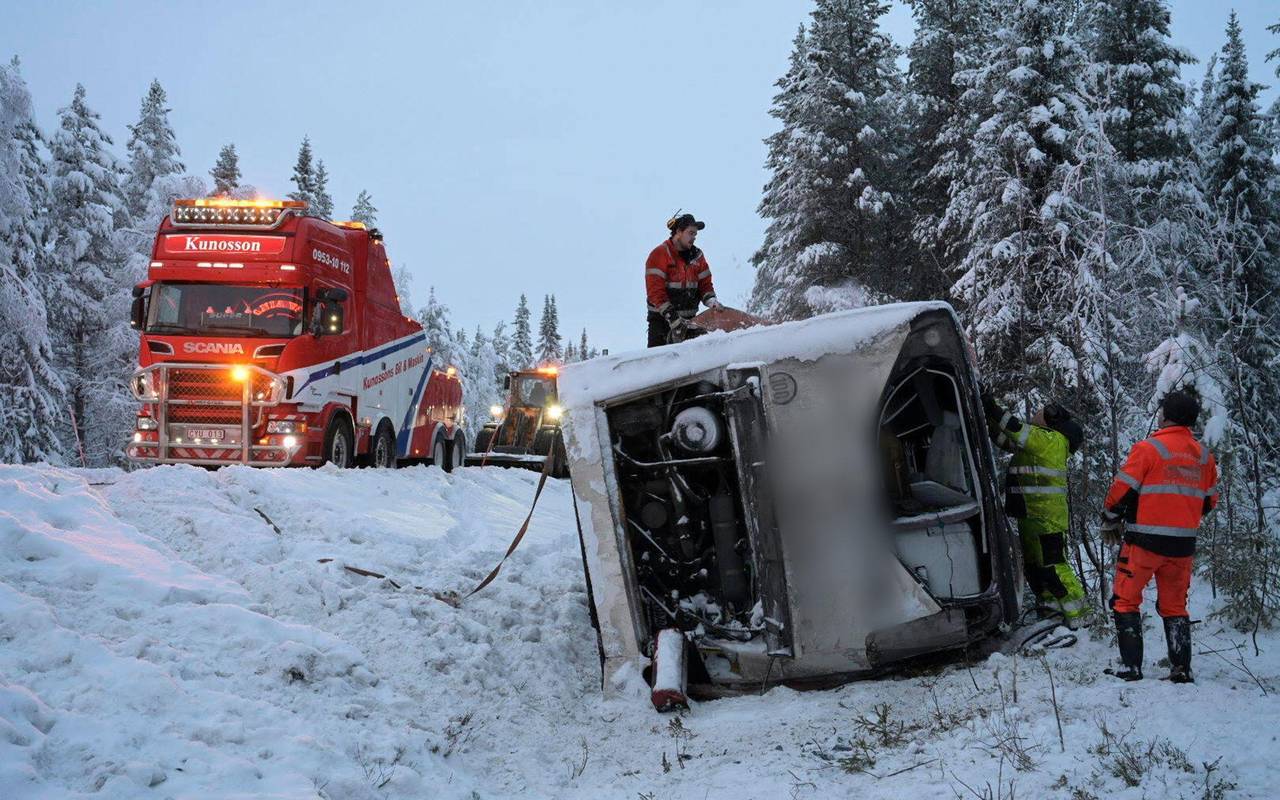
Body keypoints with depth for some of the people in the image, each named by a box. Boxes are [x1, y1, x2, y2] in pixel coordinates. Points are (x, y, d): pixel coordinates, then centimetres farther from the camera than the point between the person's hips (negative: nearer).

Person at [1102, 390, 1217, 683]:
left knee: (1126, 601, 5)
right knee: (1174, 606, 16)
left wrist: (1109, 522, 6)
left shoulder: (1148, 448, -10)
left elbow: (1122, 490, -10)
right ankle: (1181, 669, 10)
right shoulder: (1204, 456, 7)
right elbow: (1210, 501, 15)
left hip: (1144, 541, -5)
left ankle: (1131, 667, -2)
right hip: (1183, 545, 5)